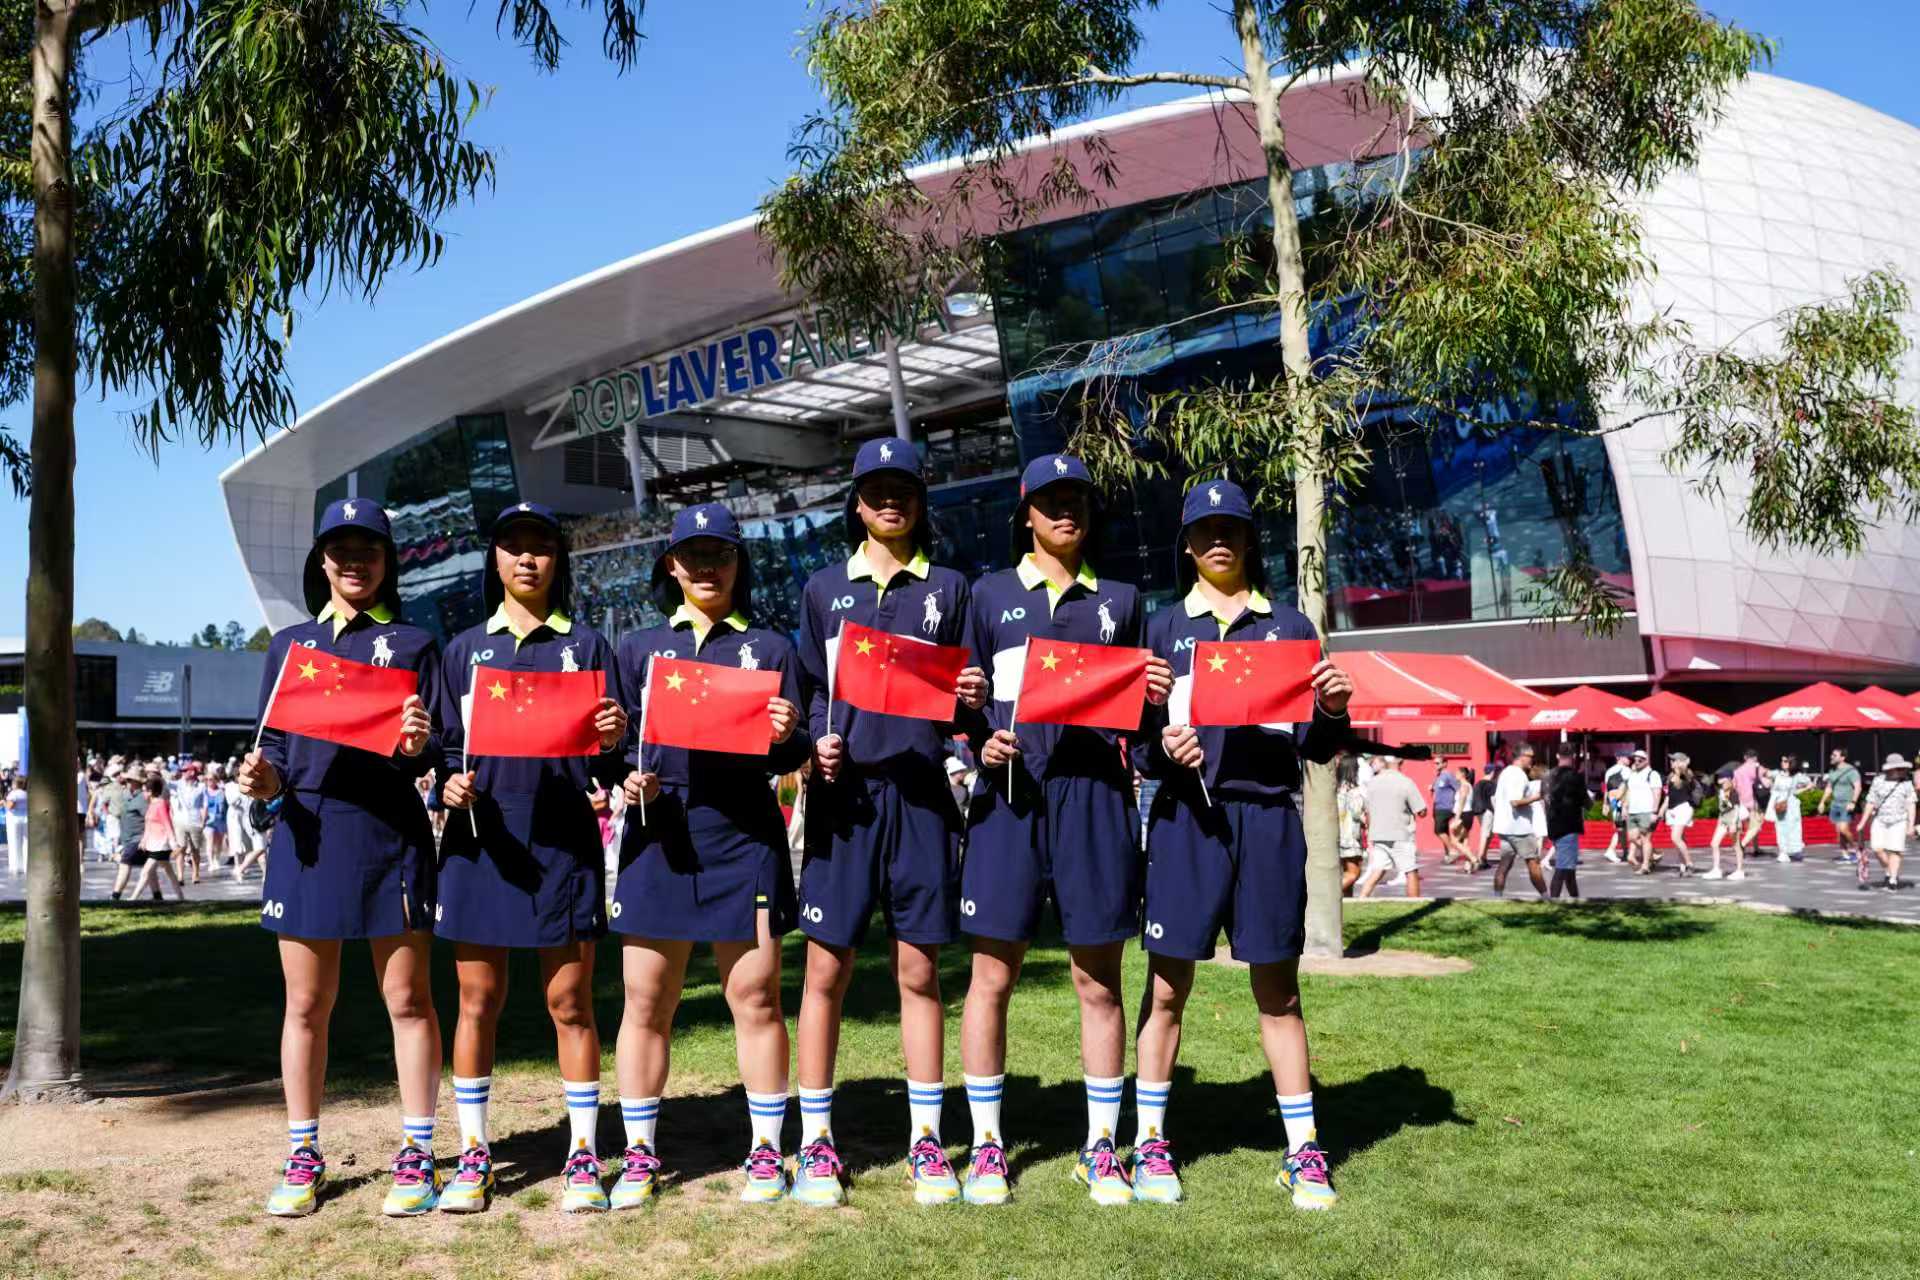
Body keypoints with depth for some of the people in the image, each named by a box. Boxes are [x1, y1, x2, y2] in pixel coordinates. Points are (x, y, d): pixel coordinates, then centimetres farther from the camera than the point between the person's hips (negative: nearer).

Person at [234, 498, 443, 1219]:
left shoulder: (413, 644, 7)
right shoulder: (289, 644, 14)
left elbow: (429, 752, 1)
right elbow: (272, 743, 14)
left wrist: (417, 747, -22)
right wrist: (264, 780, -7)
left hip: (389, 832, -2)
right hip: (307, 831, 3)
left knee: (407, 999, 1)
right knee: (306, 1005, 7)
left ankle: (416, 1155, 10)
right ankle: (303, 1158, 19)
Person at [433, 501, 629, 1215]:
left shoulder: (585, 646, 9)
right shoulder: (465, 649, 13)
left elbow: (607, 764, 5)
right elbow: (446, 744, 13)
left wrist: (613, 742, -17)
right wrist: (449, 785, -8)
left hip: (563, 837, -1)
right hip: (481, 835, 2)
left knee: (569, 1002, 2)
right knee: (477, 1001, 5)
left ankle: (583, 1156, 10)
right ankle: (473, 1155, 16)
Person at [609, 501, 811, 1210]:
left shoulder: (769, 646, 9)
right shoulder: (639, 646, 14)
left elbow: (788, 758, 6)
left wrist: (786, 736, -16)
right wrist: (629, 777, -7)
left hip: (743, 835, -1)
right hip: (658, 833, 2)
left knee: (755, 995, 1)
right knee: (646, 1001, 4)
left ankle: (766, 1150, 13)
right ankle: (639, 1154, 16)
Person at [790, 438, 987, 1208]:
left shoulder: (948, 587, 10)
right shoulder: (824, 588, 11)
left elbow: (968, 693, 10)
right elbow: (808, 690, 13)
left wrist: (976, 699, -12)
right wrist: (817, 743, -6)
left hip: (921, 791, 0)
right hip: (844, 790, 0)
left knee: (920, 971, 5)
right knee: (826, 972, 2)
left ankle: (925, 1141, 14)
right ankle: (817, 1144, 12)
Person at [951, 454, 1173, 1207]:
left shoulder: (1120, 601, 14)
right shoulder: (990, 595, 10)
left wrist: (1156, 696, -5)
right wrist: (980, 742, -9)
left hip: (1096, 795, 1)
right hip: (1010, 793, -1)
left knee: (1098, 980, 5)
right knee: (992, 976, 2)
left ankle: (1101, 1146, 16)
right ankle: (986, 1145, 14)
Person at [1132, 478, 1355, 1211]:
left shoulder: (1289, 627, 11)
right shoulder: (1164, 628, 9)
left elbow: (1317, 748, 9)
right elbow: (1135, 740, 7)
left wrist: (1333, 710, -11)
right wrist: (1164, 751, -14)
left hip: (1268, 818, 1)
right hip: (1186, 818, 0)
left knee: (1278, 991, 6)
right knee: (1166, 987, 3)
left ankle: (1303, 1153, 15)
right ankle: (1150, 1143, 15)